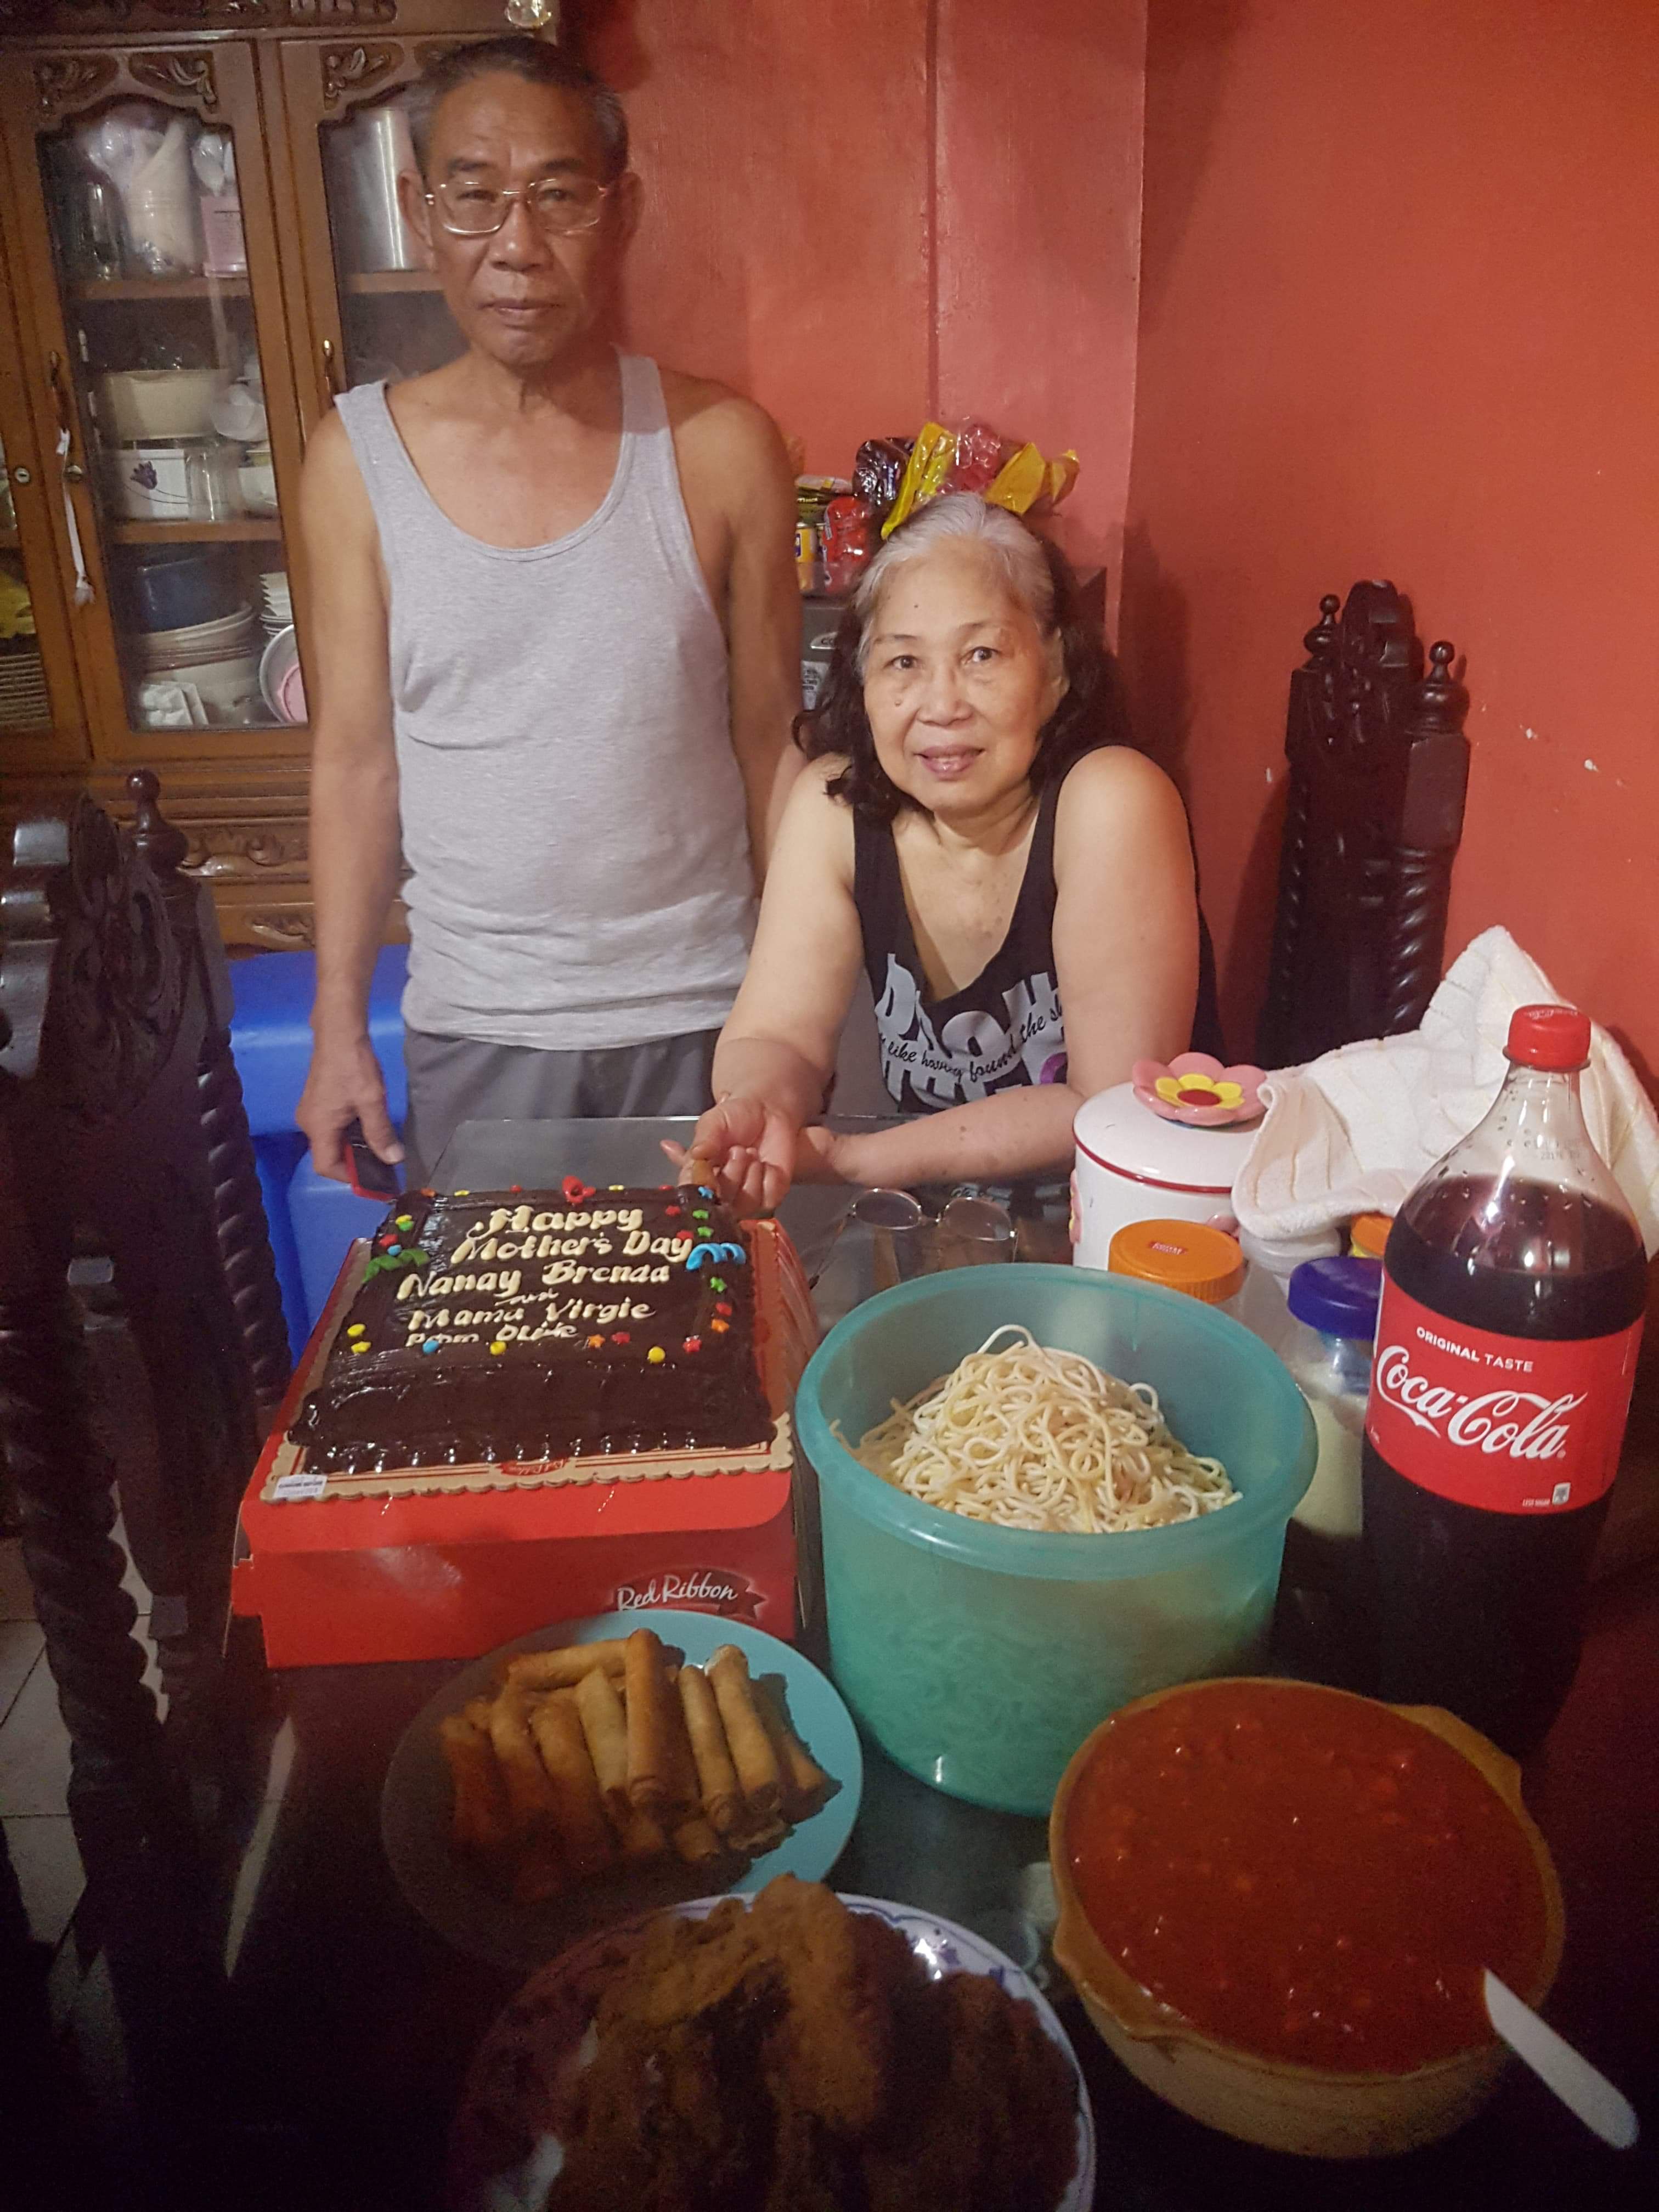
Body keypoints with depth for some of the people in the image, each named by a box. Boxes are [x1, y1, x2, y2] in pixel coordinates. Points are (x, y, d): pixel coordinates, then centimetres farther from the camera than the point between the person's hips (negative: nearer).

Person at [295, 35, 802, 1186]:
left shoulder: (722, 446, -5)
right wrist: (339, 1027, 2)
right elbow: (356, 761, 1)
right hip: (474, 1023, 1)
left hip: (700, 1012, 0)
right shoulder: (359, 457, -2)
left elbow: (769, 744, -1)